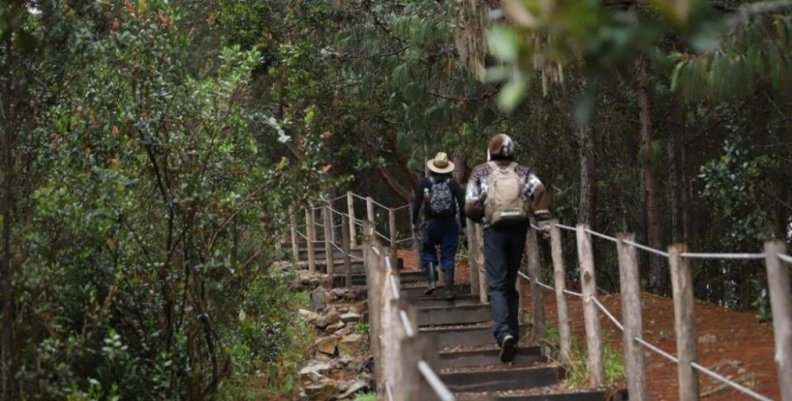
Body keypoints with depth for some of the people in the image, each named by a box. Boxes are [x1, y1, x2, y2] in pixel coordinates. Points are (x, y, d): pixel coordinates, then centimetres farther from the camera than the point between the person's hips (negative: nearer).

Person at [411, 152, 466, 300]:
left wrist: (414, 223, 3)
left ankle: (431, 281, -2)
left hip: (431, 223, -1)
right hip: (450, 224, 1)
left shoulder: (424, 183, -1)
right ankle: (449, 289, 2)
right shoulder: (453, 184, 1)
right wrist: (463, 224, 5)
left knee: (428, 251, 17)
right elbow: (462, 204, -2)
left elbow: (417, 203, -4)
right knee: (448, 256, 6)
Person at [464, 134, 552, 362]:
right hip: (519, 229, 3)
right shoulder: (523, 172, 11)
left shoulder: (481, 173, 5)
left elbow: (471, 207, -1)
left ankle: (504, 333, -25)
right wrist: (543, 220, -10)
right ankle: (513, 333, 18)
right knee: (511, 284, 16)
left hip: (495, 231, -3)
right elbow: (539, 191, -8)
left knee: (498, 285, -5)